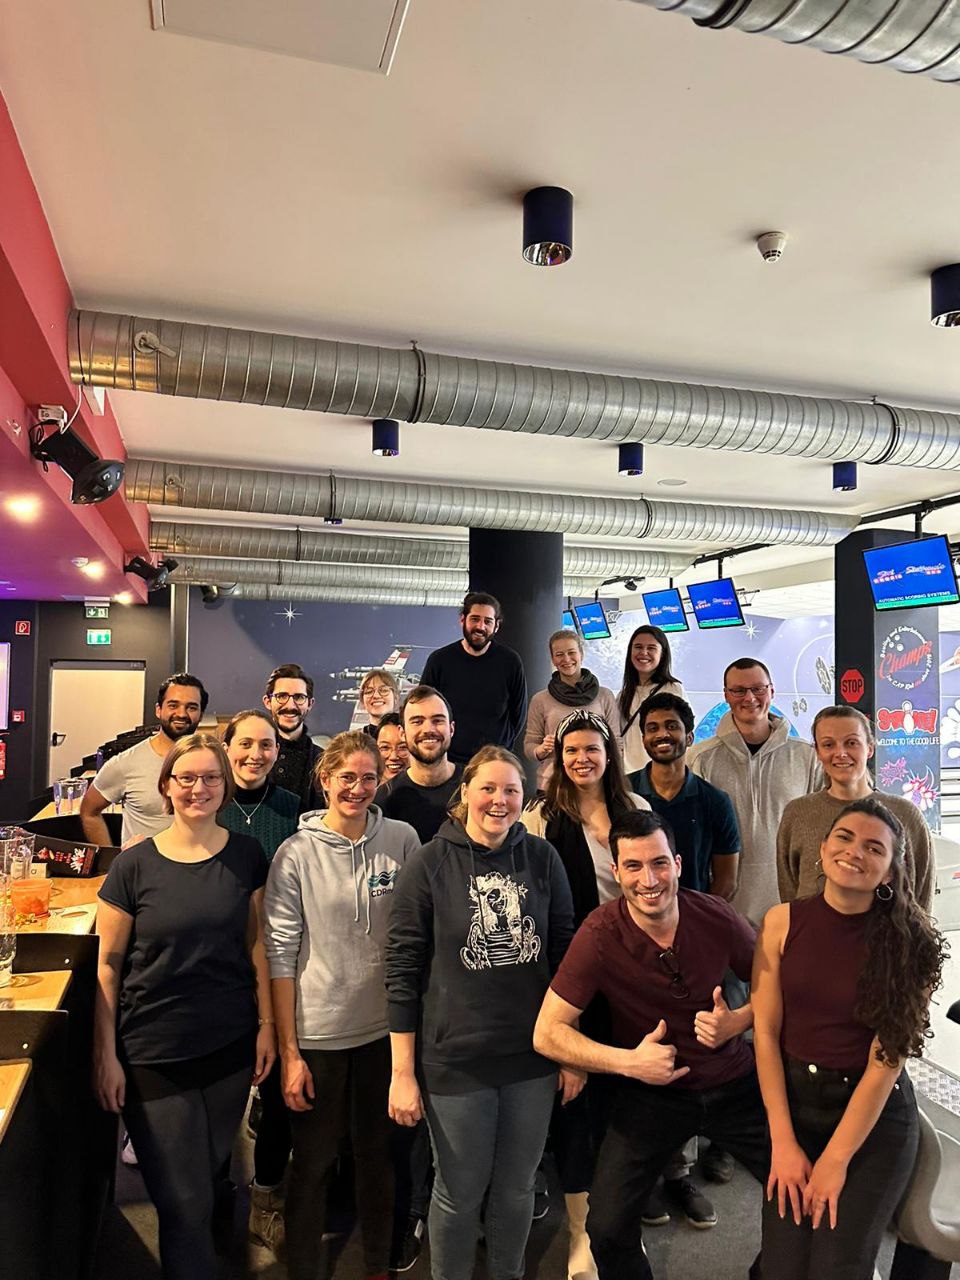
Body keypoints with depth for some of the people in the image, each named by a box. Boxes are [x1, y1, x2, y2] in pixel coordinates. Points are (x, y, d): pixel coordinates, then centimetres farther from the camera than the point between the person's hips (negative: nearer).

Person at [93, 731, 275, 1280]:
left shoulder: (246, 855, -4)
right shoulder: (134, 865, -9)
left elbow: (257, 942, 3)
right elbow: (109, 963, -4)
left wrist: (266, 1025, 1)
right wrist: (106, 1055, -4)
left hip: (231, 1046, 3)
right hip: (153, 1054, -2)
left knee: (211, 1175, 20)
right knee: (183, 1201, 3)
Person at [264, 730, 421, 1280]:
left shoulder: (403, 840, -5)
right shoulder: (297, 854, -10)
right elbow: (281, 955, -7)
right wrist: (289, 1052, -7)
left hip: (385, 1027, 2)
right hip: (318, 1033, -2)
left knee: (379, 1153, 18)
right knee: (314, 1161, 13)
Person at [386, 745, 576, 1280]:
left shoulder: (542, 858, -2)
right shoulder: (430, 864, -10)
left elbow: (564, 952, 4)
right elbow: (404, 970, -8)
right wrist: (403, 1072, -8)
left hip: (532, 1056, 3)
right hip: (455, 1061, -2)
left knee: (517, 1187, 18)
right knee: (460, 1193, 13)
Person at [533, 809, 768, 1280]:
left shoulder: (716, 916, -16)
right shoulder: (599, 935, -22)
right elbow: (547, 1033, -17)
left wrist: (737, 1022, -17)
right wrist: (629, 1062, -26)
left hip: (733, 1081, 2)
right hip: (650, 1089, -2)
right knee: (607, 1229, -9)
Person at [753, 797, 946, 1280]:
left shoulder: (907, 941, -12)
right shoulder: (783, 922, -8)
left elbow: (885, 1060, -13)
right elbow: (766, 1032, -6)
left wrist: (836, 1160, -13)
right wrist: (783, 1144, -8)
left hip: (876, 1116, -1)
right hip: (794, 1099, 1)